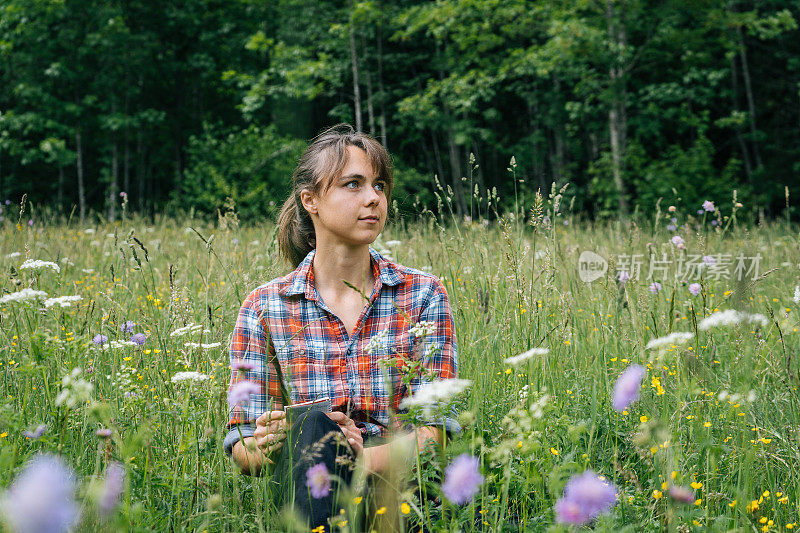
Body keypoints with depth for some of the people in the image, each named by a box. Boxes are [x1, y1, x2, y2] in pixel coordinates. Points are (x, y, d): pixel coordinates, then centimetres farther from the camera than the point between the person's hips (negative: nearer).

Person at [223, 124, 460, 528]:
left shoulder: (423, 294, 8)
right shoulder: (264, 308, 7)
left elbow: (437, 426, -1)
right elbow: (242, 448, 5)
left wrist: (369, 459, -22)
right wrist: (264, 447, -22)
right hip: (307, 491, 1)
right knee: (313, 423, -35)